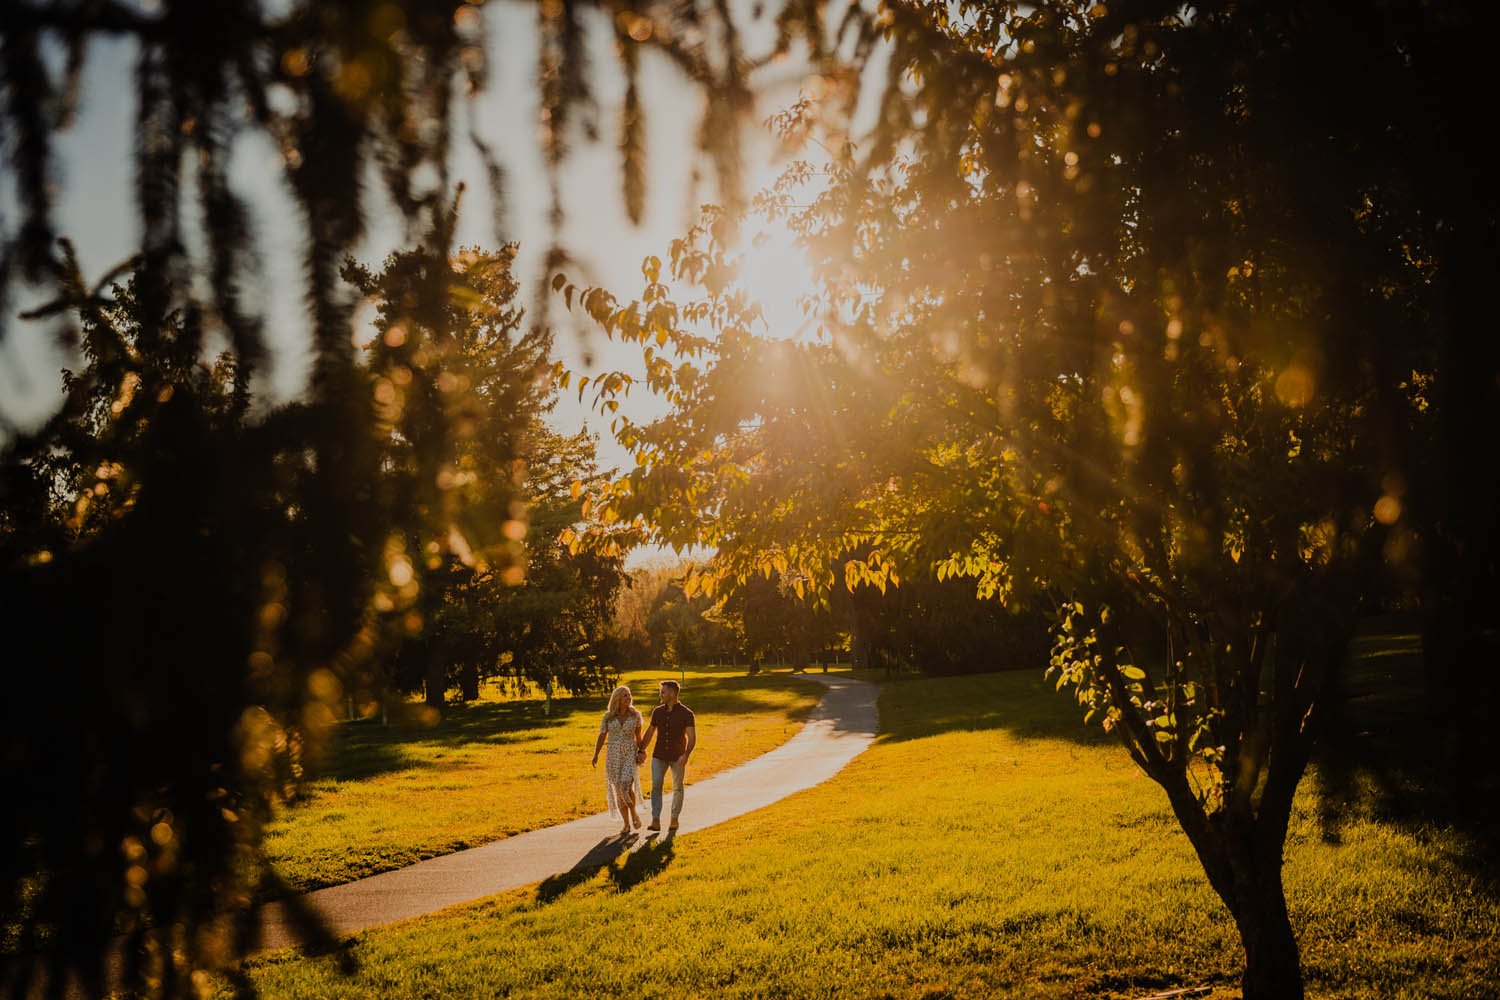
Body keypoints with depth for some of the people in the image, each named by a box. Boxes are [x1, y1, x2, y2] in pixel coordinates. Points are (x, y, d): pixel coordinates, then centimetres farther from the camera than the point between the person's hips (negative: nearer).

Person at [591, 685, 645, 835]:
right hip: (613, 756, 2)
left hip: (630, 755, -1)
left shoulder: (635, 714, 0)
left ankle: (633, 811, 8)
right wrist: (596, 755, -9)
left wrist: (641, 753, 3)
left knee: (626, 786, -19)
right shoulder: (608, 716, 1)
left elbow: (638, 736, 9)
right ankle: (626, 824, 13)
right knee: (619, 790, 2)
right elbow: (601, 737, 2)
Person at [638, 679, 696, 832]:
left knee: (677, 788, 9)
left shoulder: (686, 713, -12)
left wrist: (686, 755, -33)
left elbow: (692, 738, -18)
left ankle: (674, 819, 25)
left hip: (678, 757, -3)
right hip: (659, 756, 3)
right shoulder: (657, 712, 1)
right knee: (656, 786, -9)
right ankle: (655, 821, -13)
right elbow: (649, 733, 12)